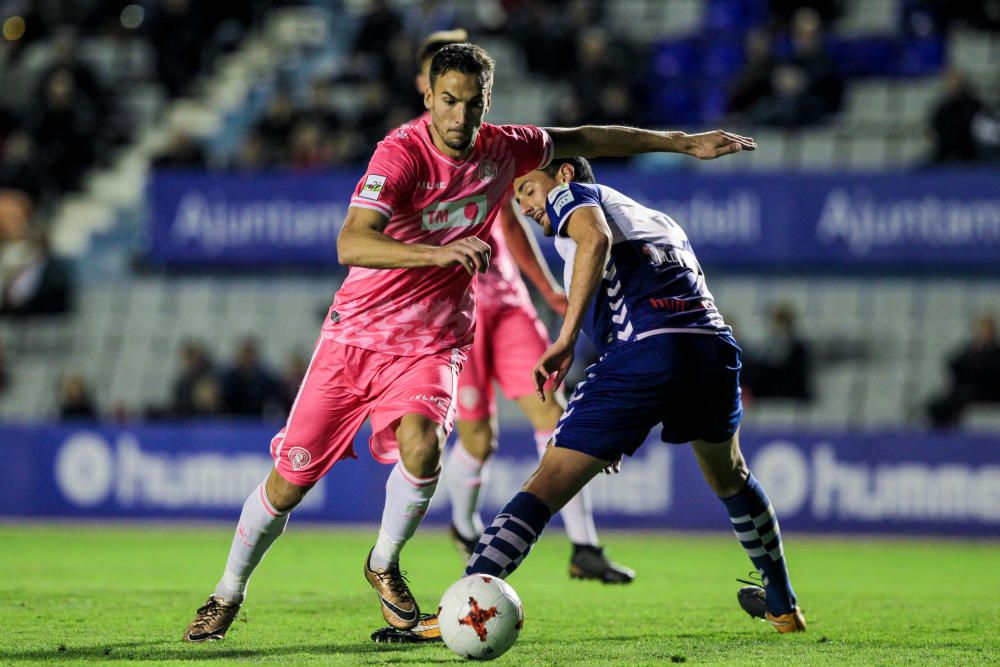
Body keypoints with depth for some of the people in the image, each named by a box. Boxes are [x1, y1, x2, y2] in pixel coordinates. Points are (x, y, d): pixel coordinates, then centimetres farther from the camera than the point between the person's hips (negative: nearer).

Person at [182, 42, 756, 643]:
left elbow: (583, 139, 14)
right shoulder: (402, 153, -21)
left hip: (430, 345, 3)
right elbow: (351, 243, -34)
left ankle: (384, 565, 1)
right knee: (289, 481, -1)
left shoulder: (502, 148, -5)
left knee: (421, 450, -27)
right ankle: (228, 595, 23)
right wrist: (439, 253, -48)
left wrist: (683, 142, 18)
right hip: (357, 334, -3)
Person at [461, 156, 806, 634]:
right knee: (729, 477, 34)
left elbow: (596, 239, -10)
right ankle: (783, 605, 44)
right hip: (716, 344, 6)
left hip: (642, 351, -6)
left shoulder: (572, 195, 16)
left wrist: (564, 340, -14)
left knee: (544, 490, -8)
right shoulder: (659, 220, 36)